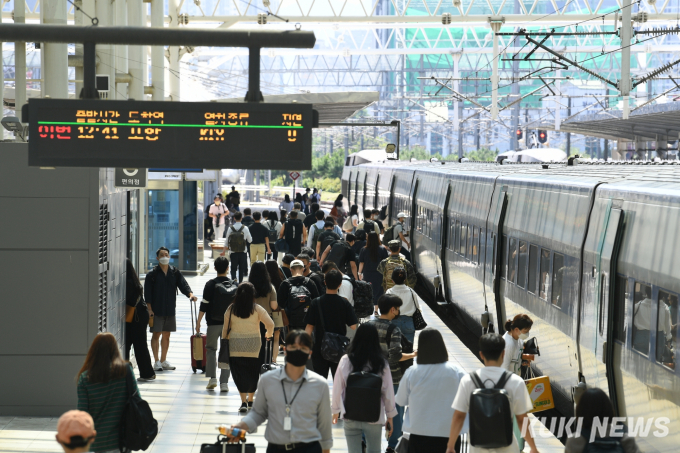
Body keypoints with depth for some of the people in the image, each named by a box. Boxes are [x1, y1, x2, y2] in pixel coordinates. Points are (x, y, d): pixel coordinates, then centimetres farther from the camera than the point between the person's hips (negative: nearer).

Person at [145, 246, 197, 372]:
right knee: (156, 334, -2)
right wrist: (149, 309, -12)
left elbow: (183, 284, -2)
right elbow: (147, 293, -6)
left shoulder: (175, 272, 6)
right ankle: (156, 361, 3)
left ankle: (163, 361, 20)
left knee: (166, 335, 11)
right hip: (156, 310, -4)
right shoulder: (152, 274, -5)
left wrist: (190, 294, -22)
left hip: (170, 309, 4)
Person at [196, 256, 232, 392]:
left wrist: (198, 322, 0)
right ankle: (224, 382, 2)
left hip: (213, 323, -2)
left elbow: (204, 305, -7)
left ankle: (212, 377, -2)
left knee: (211, 349, 12)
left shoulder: (210, 284, -6)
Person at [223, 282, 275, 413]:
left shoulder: (231, 309, -1)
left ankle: (243, 401, -12)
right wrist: (269, 334, 16)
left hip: (235, 346, 0)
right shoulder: (257, 309, -4)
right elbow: (270, 324, -4)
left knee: (239, 373, 1)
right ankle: (250, 400, 25)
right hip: (253, 345, 0)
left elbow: (226, 327, 6)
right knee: (252, 372, 15)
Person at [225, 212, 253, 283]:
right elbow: (250, 240, 0)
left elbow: (227, 241, -1)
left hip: (233, 252, 0)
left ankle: (233, 278, -18)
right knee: (241, 268, 13)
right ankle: (240, 282, 17)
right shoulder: (245, 228, -10)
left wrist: (224, 251, 11)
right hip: (243, 252, 0)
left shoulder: (230, 228, -7)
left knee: (233, 268, 7)